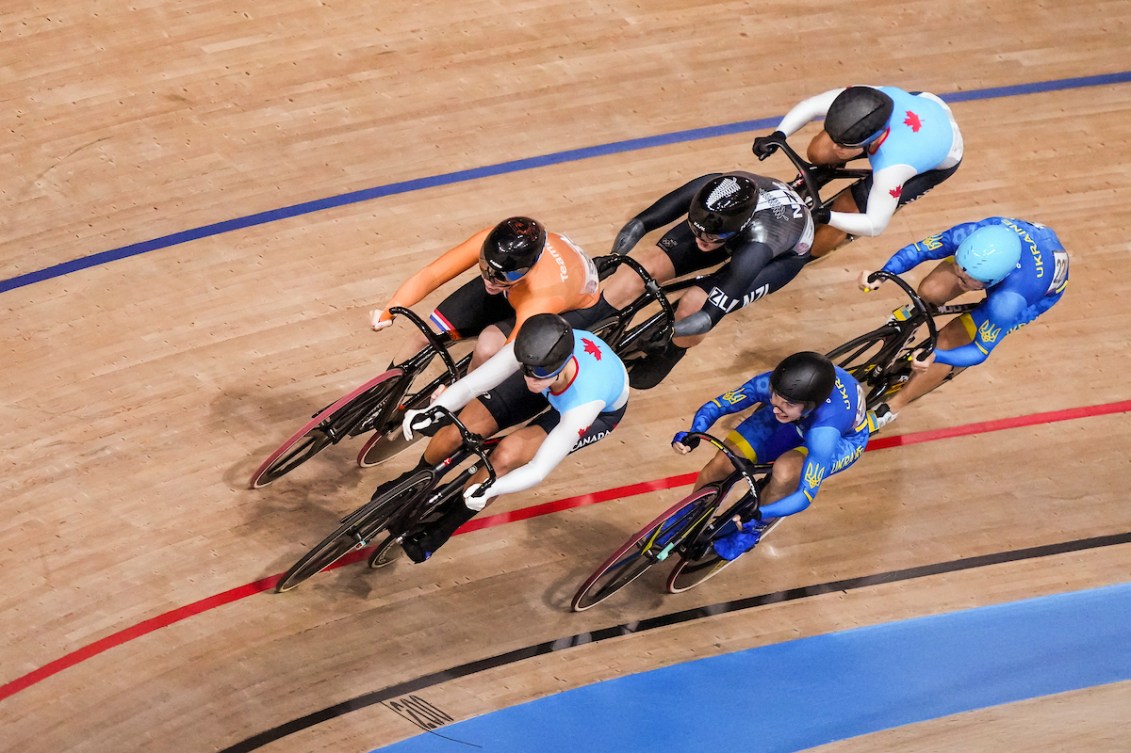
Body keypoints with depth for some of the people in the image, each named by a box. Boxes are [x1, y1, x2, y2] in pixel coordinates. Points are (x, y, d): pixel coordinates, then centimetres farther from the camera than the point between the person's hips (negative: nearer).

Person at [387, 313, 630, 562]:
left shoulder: (584, 404, -44)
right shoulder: (531, 349, -37)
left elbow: (539, 470, -39)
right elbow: (468, 385, -33)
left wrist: (488, 489, -55)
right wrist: (430, 411, -53)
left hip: (603, 410, -3)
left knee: (506, 456, -24)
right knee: (456, 432, -11)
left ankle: (440, 530, 0)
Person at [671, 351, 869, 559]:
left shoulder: (826, 432, -44)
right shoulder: (769, 384, -34)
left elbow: (805, 496, -41)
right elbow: (715, 406, -23)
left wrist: (759, 515, -55)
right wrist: (693, 435, -43)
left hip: (843, 437, -4)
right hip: (798, 422, 4)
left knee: (785, 472, -34)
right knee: (722, 463, -13)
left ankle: (755, 529, -2)